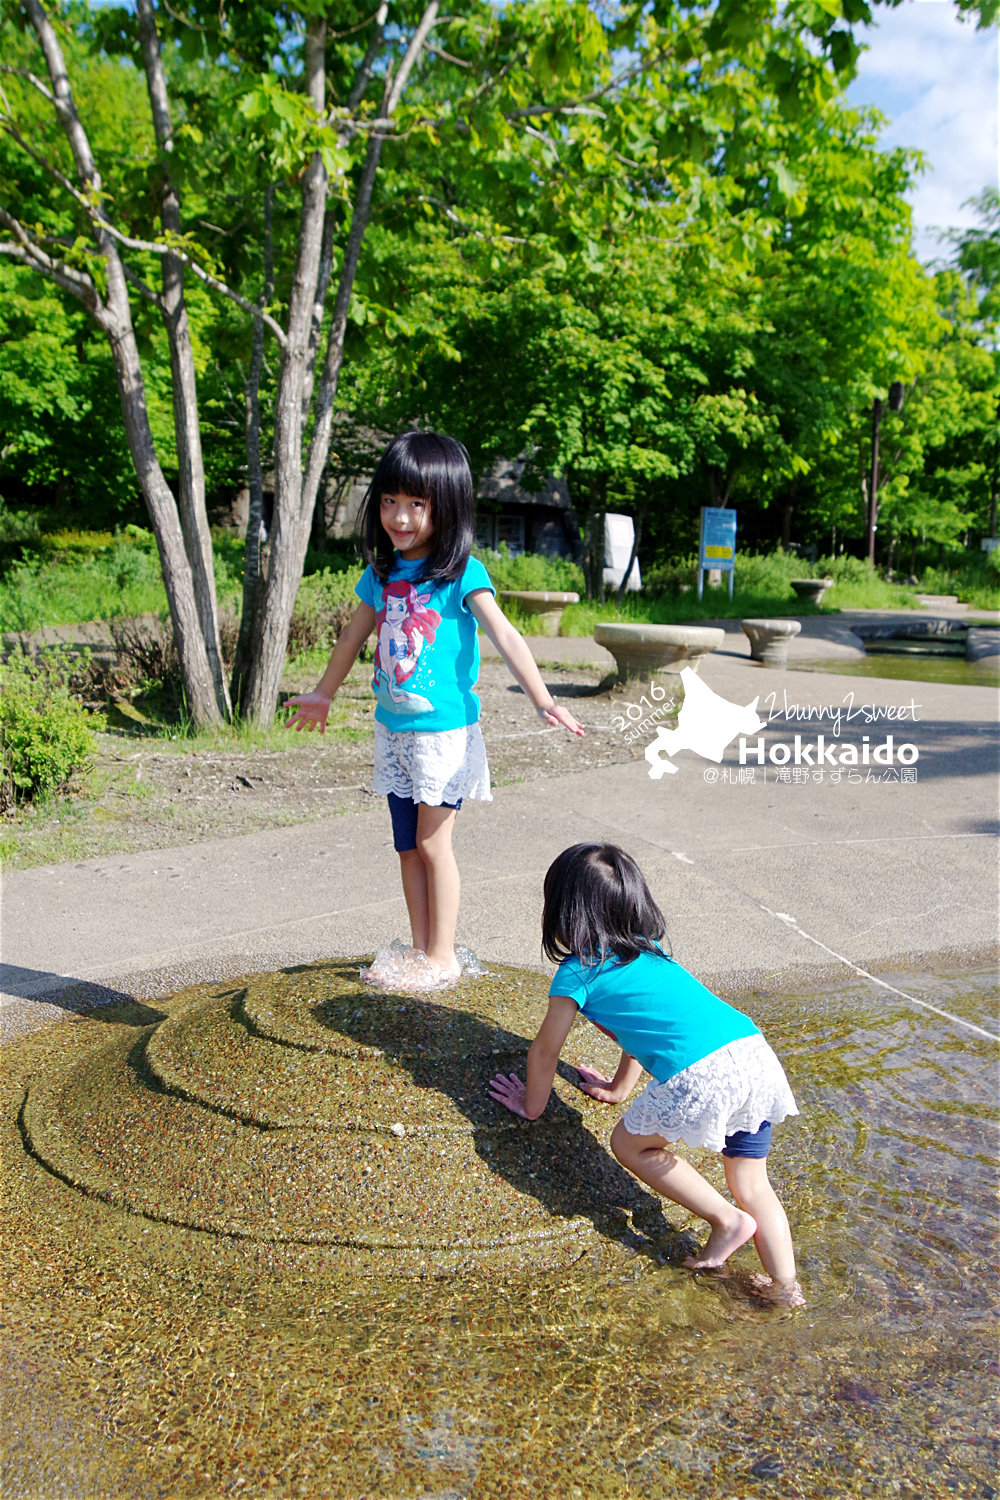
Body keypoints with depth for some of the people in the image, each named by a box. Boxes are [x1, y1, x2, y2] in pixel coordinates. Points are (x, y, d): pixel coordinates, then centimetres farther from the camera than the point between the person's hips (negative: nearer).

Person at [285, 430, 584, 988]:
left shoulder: (463, 573, -12)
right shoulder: (381, 574, 6)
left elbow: (505, 636, -21)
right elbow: (354, 637, 19)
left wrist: (543, 701, -33)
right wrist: (322, 696, 31)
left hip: (445, 728, -6)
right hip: (393, 728, 6)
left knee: (433, 842, 0)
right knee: (408, 846, 11)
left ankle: (442, 956, 14)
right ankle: (420, 950, 23)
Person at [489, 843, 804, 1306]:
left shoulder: (578, 972, 7)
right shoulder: (647, 952, 29)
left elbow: (544, 1051, 17)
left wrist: (532, 1105, 34)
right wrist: (619, 1088, 52)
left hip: (700, 1073, -8)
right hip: (758, 1056, 8)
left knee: (631, 1143, 15)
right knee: (751, 1183, 22)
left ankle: (726, 1219, 11)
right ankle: (785, 1285, 16)